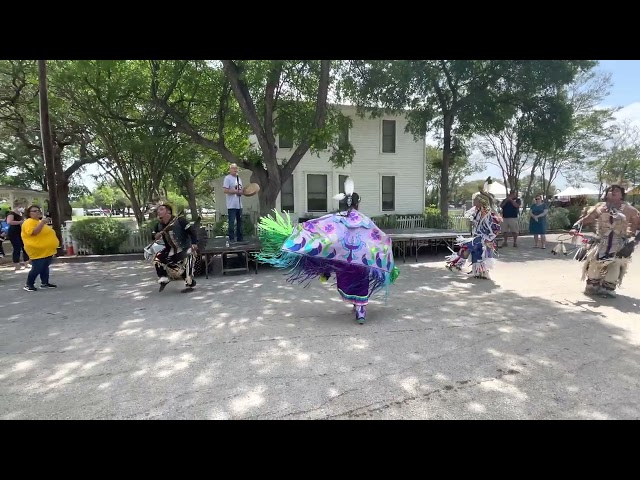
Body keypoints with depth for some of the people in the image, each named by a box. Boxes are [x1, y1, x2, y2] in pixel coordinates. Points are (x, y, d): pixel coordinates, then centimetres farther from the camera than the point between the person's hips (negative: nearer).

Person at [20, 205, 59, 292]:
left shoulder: (40, 222, 19)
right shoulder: (28, 222, -11)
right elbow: (33, 232, -28)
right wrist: (42, 222, -28)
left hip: (47, 250, 9)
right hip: (37, 251, -9)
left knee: (45, 267, 14)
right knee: (37, 268, -7)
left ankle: (45, 283, 21)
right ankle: (29, 285, 5)